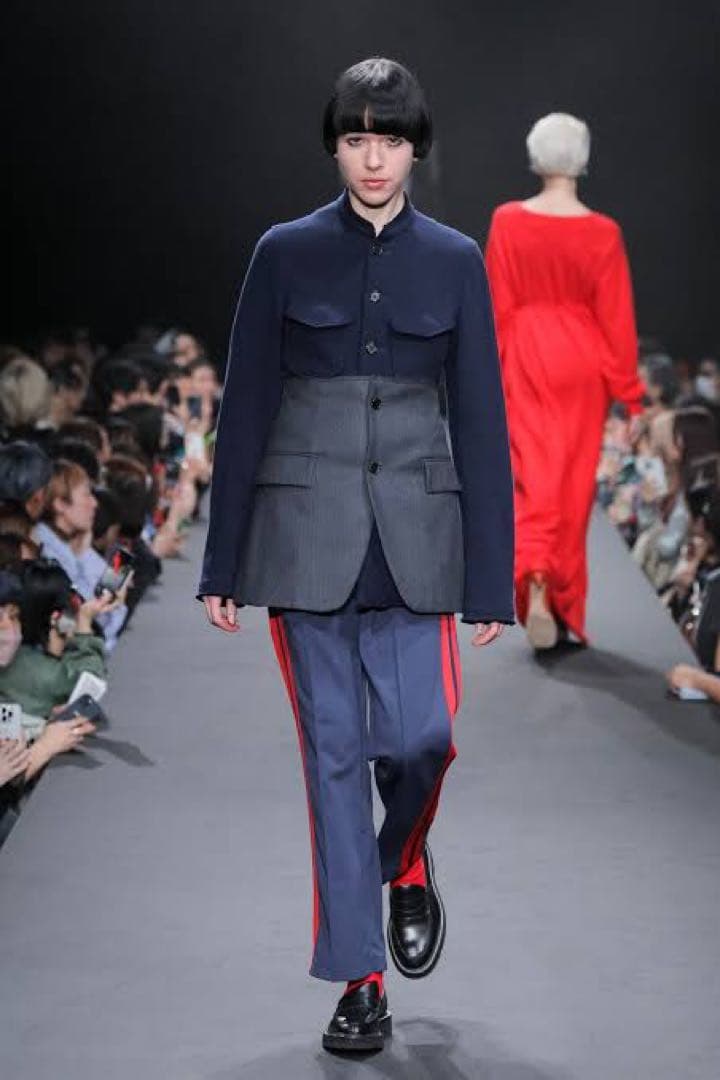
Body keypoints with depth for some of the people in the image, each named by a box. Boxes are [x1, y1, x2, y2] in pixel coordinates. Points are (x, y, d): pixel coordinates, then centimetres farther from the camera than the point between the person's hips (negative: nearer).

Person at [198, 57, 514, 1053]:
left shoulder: (455, 261, 3)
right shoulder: (286, 254, 1)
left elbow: (480, 422, 3)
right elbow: (245, 411, 3)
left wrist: (491, 579, -1)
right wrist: (222, 566, 1)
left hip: (414, 535, 0)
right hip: (306, 532, 0)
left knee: (418, 733, -11)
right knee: (333, 749, 2)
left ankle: (407, 861, 24)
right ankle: (359, 982, 11)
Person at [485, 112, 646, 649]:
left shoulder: (507, 222, -5)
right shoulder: (603, 233, -8)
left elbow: (498, 307, 0)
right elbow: (617, 319, -5)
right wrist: (630, 395, 2)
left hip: (526, 361, 0)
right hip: (582, 362, 0)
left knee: (533, 478, 4)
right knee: (574, 483, 10)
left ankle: (534, 581, -20)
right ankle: (565, 607, 18)